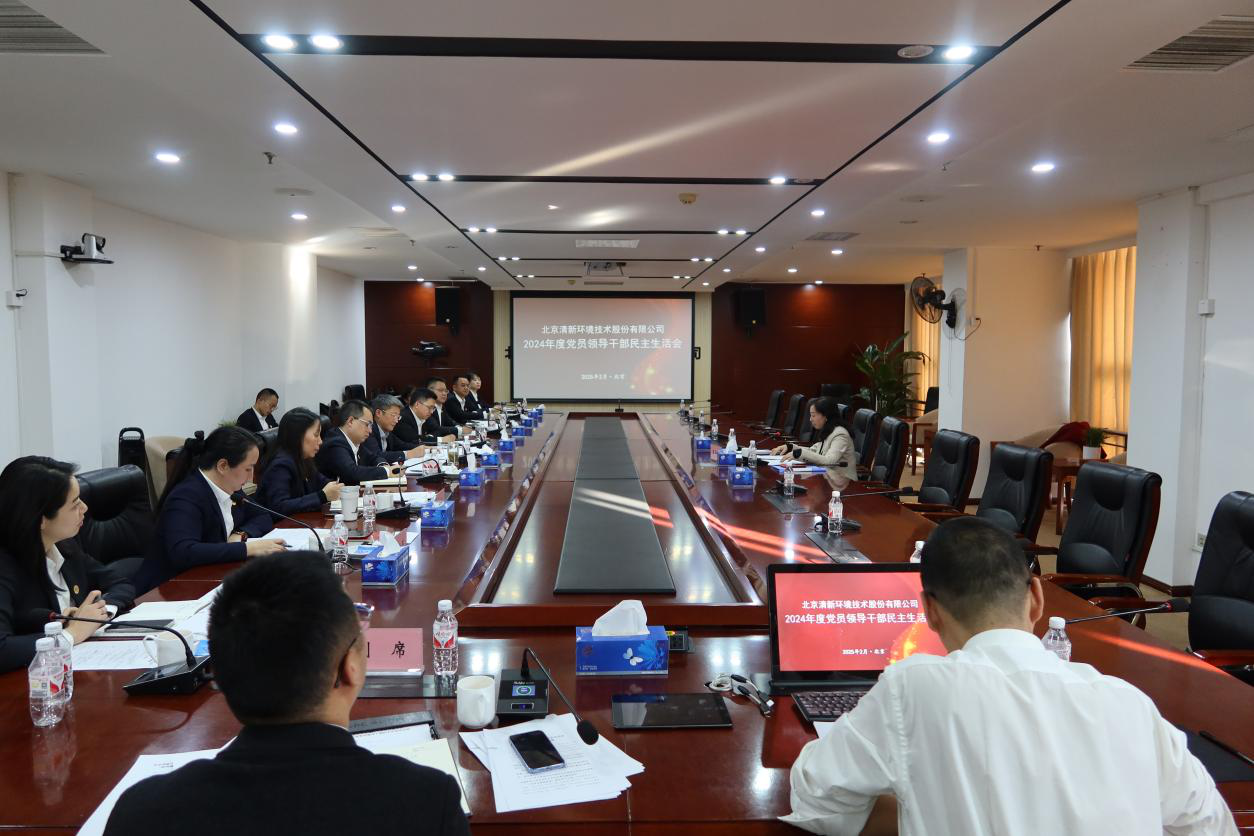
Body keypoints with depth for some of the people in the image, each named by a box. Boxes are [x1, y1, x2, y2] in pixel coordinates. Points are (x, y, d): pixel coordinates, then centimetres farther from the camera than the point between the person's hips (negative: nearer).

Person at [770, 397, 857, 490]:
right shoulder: (825, 433, 12)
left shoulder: (840, 435, -16)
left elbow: (828, 461, -27)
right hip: (826, 477, 8)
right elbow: (813, 451, 19)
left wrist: (799, 453, -28)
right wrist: (790, 446, 5)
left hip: (840, 483, -8)